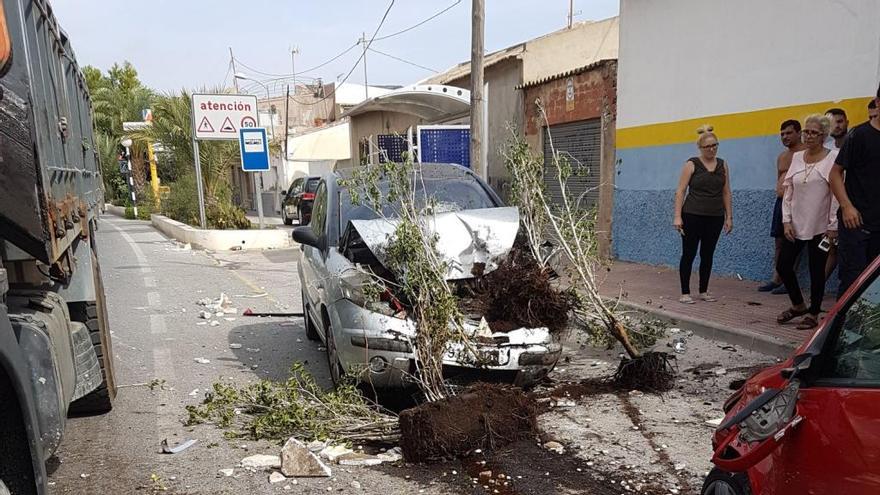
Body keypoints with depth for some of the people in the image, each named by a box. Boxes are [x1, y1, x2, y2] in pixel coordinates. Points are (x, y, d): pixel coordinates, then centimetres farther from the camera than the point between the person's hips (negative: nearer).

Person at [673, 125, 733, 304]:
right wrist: (677, 216, -13)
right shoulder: (692, 165, -3)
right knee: (689, 254, -1)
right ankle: (685, 293, 5)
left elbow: (726, 193, 12)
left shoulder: (722, 165, 9)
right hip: (692, 216, -4)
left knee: (707, 254, 10)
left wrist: (729, 217, 8)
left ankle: (704, 291, 20)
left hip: (715, 217, 4)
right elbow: (680, 191, -6)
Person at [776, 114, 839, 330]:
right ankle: (798, 305, 26)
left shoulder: (833, 158, -6)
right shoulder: (796, 157, 8)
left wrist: (833, 226, -12)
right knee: (783, 265, 5)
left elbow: (837, 193, -9)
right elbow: (788, 191, 9)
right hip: (796, 225, 5)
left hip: (820, 227, -5)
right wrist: (787, 221, 2)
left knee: (817, 271, 3)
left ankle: (813, 314, 17)